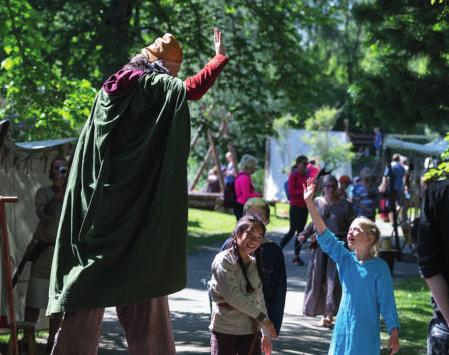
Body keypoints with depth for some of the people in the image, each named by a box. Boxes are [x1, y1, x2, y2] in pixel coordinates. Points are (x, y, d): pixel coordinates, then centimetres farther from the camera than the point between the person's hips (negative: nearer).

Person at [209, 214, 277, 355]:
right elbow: (232, 296, -19)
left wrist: (266, 334, 16)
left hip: (251, 332, 6)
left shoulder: (254, 264, 9)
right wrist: (262, 317, -14)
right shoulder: (224, 260, -11)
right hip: (225, 331, -6)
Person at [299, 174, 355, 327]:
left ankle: (330, 314, -6)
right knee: (318, 280, 2)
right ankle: (323, 313, 12)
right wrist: (304, 234, 3)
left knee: (333, 280, -7)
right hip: (319, 246, 3)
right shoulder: (317, 202, 7)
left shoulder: (345, 205, -2)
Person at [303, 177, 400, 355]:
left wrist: (394, 333, -11)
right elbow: (325, 235, -4)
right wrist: (309, 203, -11)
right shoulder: (345, 259, 3)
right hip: (343, 329, 5)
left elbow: (387, 302, -8)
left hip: (366, 333, -5)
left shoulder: (379, 267, -9)